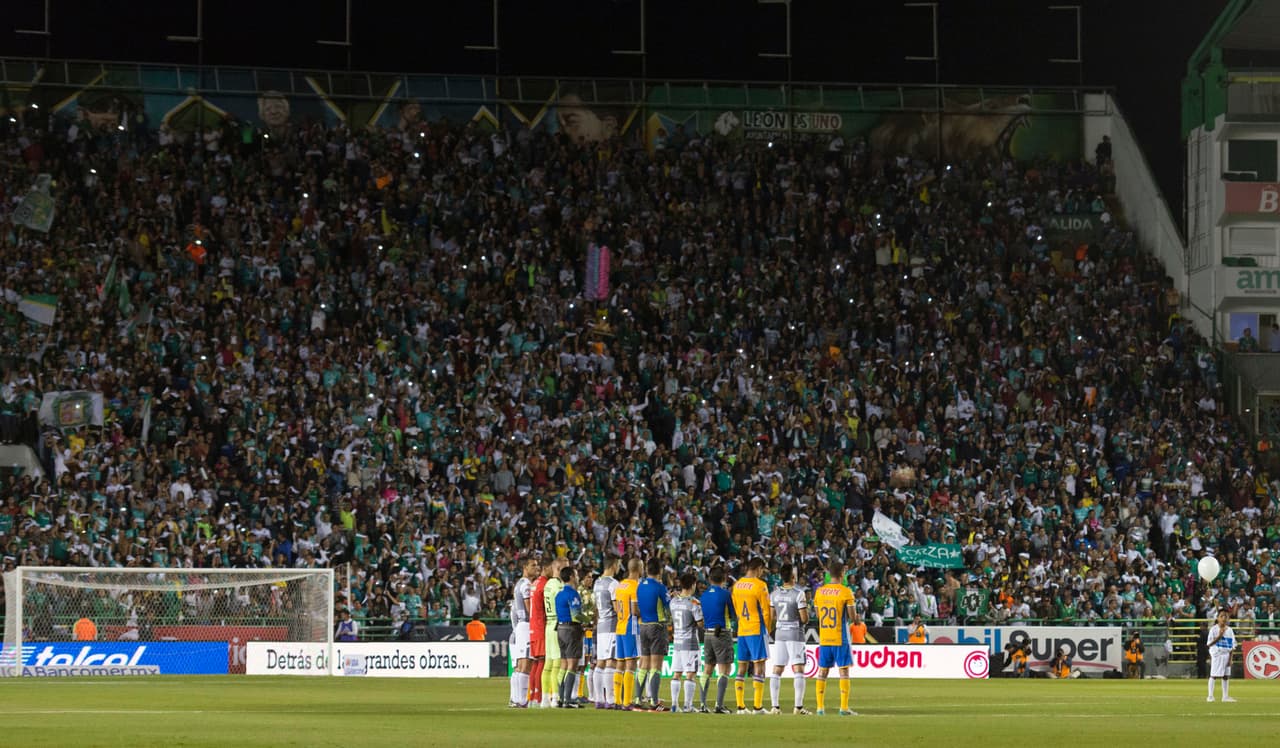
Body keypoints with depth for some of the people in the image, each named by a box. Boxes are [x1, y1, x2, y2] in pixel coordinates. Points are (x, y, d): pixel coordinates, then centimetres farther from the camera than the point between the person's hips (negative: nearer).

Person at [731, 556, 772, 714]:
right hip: (757, 630, -6)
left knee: (742, 668, 8)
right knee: (758, 667, -3)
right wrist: (767, 629, 5)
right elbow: (766, 611, -9)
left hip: (741, 631, 6)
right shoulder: (760, 585, -10)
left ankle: (740, 706, 7)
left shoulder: (737, 585, 9)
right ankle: (757, 707, -7)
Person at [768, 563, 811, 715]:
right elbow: (804, 619, -14)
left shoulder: (774, 594, 3)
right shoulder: (799, 594, -12)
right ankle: (798, 706, -9)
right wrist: (805, 618, 8)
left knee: (776, 671, 8)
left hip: (779, 634, 5)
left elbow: (771, 617, 7)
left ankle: (774, 706, 7)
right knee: (798, 670, -3)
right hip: (795, 634, -5)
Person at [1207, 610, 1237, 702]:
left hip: (1226, 654, 4)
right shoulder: (1214, 629, -5)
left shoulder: (1229, 630, 7)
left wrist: (1230, 658, -1)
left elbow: (1232, 646, 7)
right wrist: (1219, 636, -20)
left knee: (1226, 676, 7)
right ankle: (1210, 696, -2)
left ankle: (1225, 696, 13)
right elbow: (1209, 643, -10)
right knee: (1213, 675, -5)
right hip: (1216, 654, -4)